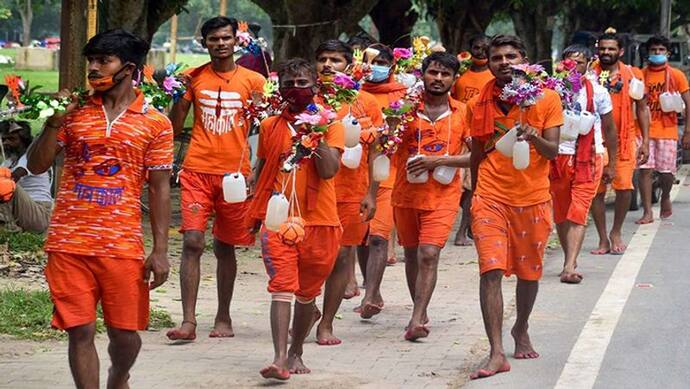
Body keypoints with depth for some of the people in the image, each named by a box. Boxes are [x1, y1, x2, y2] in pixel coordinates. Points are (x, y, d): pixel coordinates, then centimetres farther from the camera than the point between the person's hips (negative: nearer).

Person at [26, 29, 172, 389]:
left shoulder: (155, 123, 2)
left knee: (125, 333, 6)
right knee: (80, 330, -1)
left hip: (122, 246, -1)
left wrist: (160, 251, -3)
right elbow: (36, 166, 6)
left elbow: (159, 189, 2)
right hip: (69, 243, 1)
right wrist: (53, 123, -10)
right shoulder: (74, 112, 7)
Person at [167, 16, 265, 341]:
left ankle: (223, 318, 22)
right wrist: (177, 93, -5)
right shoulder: (194, 78, 5)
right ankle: (188, 321, -12)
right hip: (197, 171, 0)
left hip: (235, 173, 0)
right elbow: (175, 127, 8)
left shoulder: (253, 81, 4)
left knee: (225, 247, 9)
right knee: (192, 242, -11)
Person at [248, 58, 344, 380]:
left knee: (307, 293, 12)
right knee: (282, 289, -14)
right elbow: (261, 170, 19)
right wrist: (257, 211, 15)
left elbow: (328, 170, -13)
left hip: (318, 221, 0)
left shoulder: (330, 125, 1)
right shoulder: (270, 126, 8)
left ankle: (296, 352, 29)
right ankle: (279, 358, -21)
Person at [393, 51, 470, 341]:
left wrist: (438, 160, -15)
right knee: (411, 254, 14)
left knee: (429, 254, -15)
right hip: (406, 194, 2)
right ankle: (420, 312, 30)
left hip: (442, 196, -2)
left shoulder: (463, 113, -1)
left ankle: (416, 320, -17)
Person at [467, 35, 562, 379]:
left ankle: (521, 330, 40)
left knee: (529, 272, 13)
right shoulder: (478, 105, 4)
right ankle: (497, 354, -15)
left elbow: (553, 151, -7)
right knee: (491, 271, -13)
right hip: (491, 198, 0)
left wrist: (534, 138, -27)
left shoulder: (546, 98, -2)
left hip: (532, 198, 0)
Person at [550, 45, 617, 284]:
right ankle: (570, 260, 21)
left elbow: (609, 130, 11)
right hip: (558, 157, 2)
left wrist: (611, 164, 11)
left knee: (578, 213, -11)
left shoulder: (598, 92, 3)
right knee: (561, 214, 7)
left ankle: (569, 267, -18)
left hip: (589, 159, -2)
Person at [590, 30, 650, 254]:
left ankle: (616, 232, 15)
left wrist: (645, 142, 5)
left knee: (624, 187, -8)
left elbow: (641, 109, 10)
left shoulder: (632, 76, 5)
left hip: (624, 139, 0)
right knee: (596, 190, 0)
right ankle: (603, 239, 10)